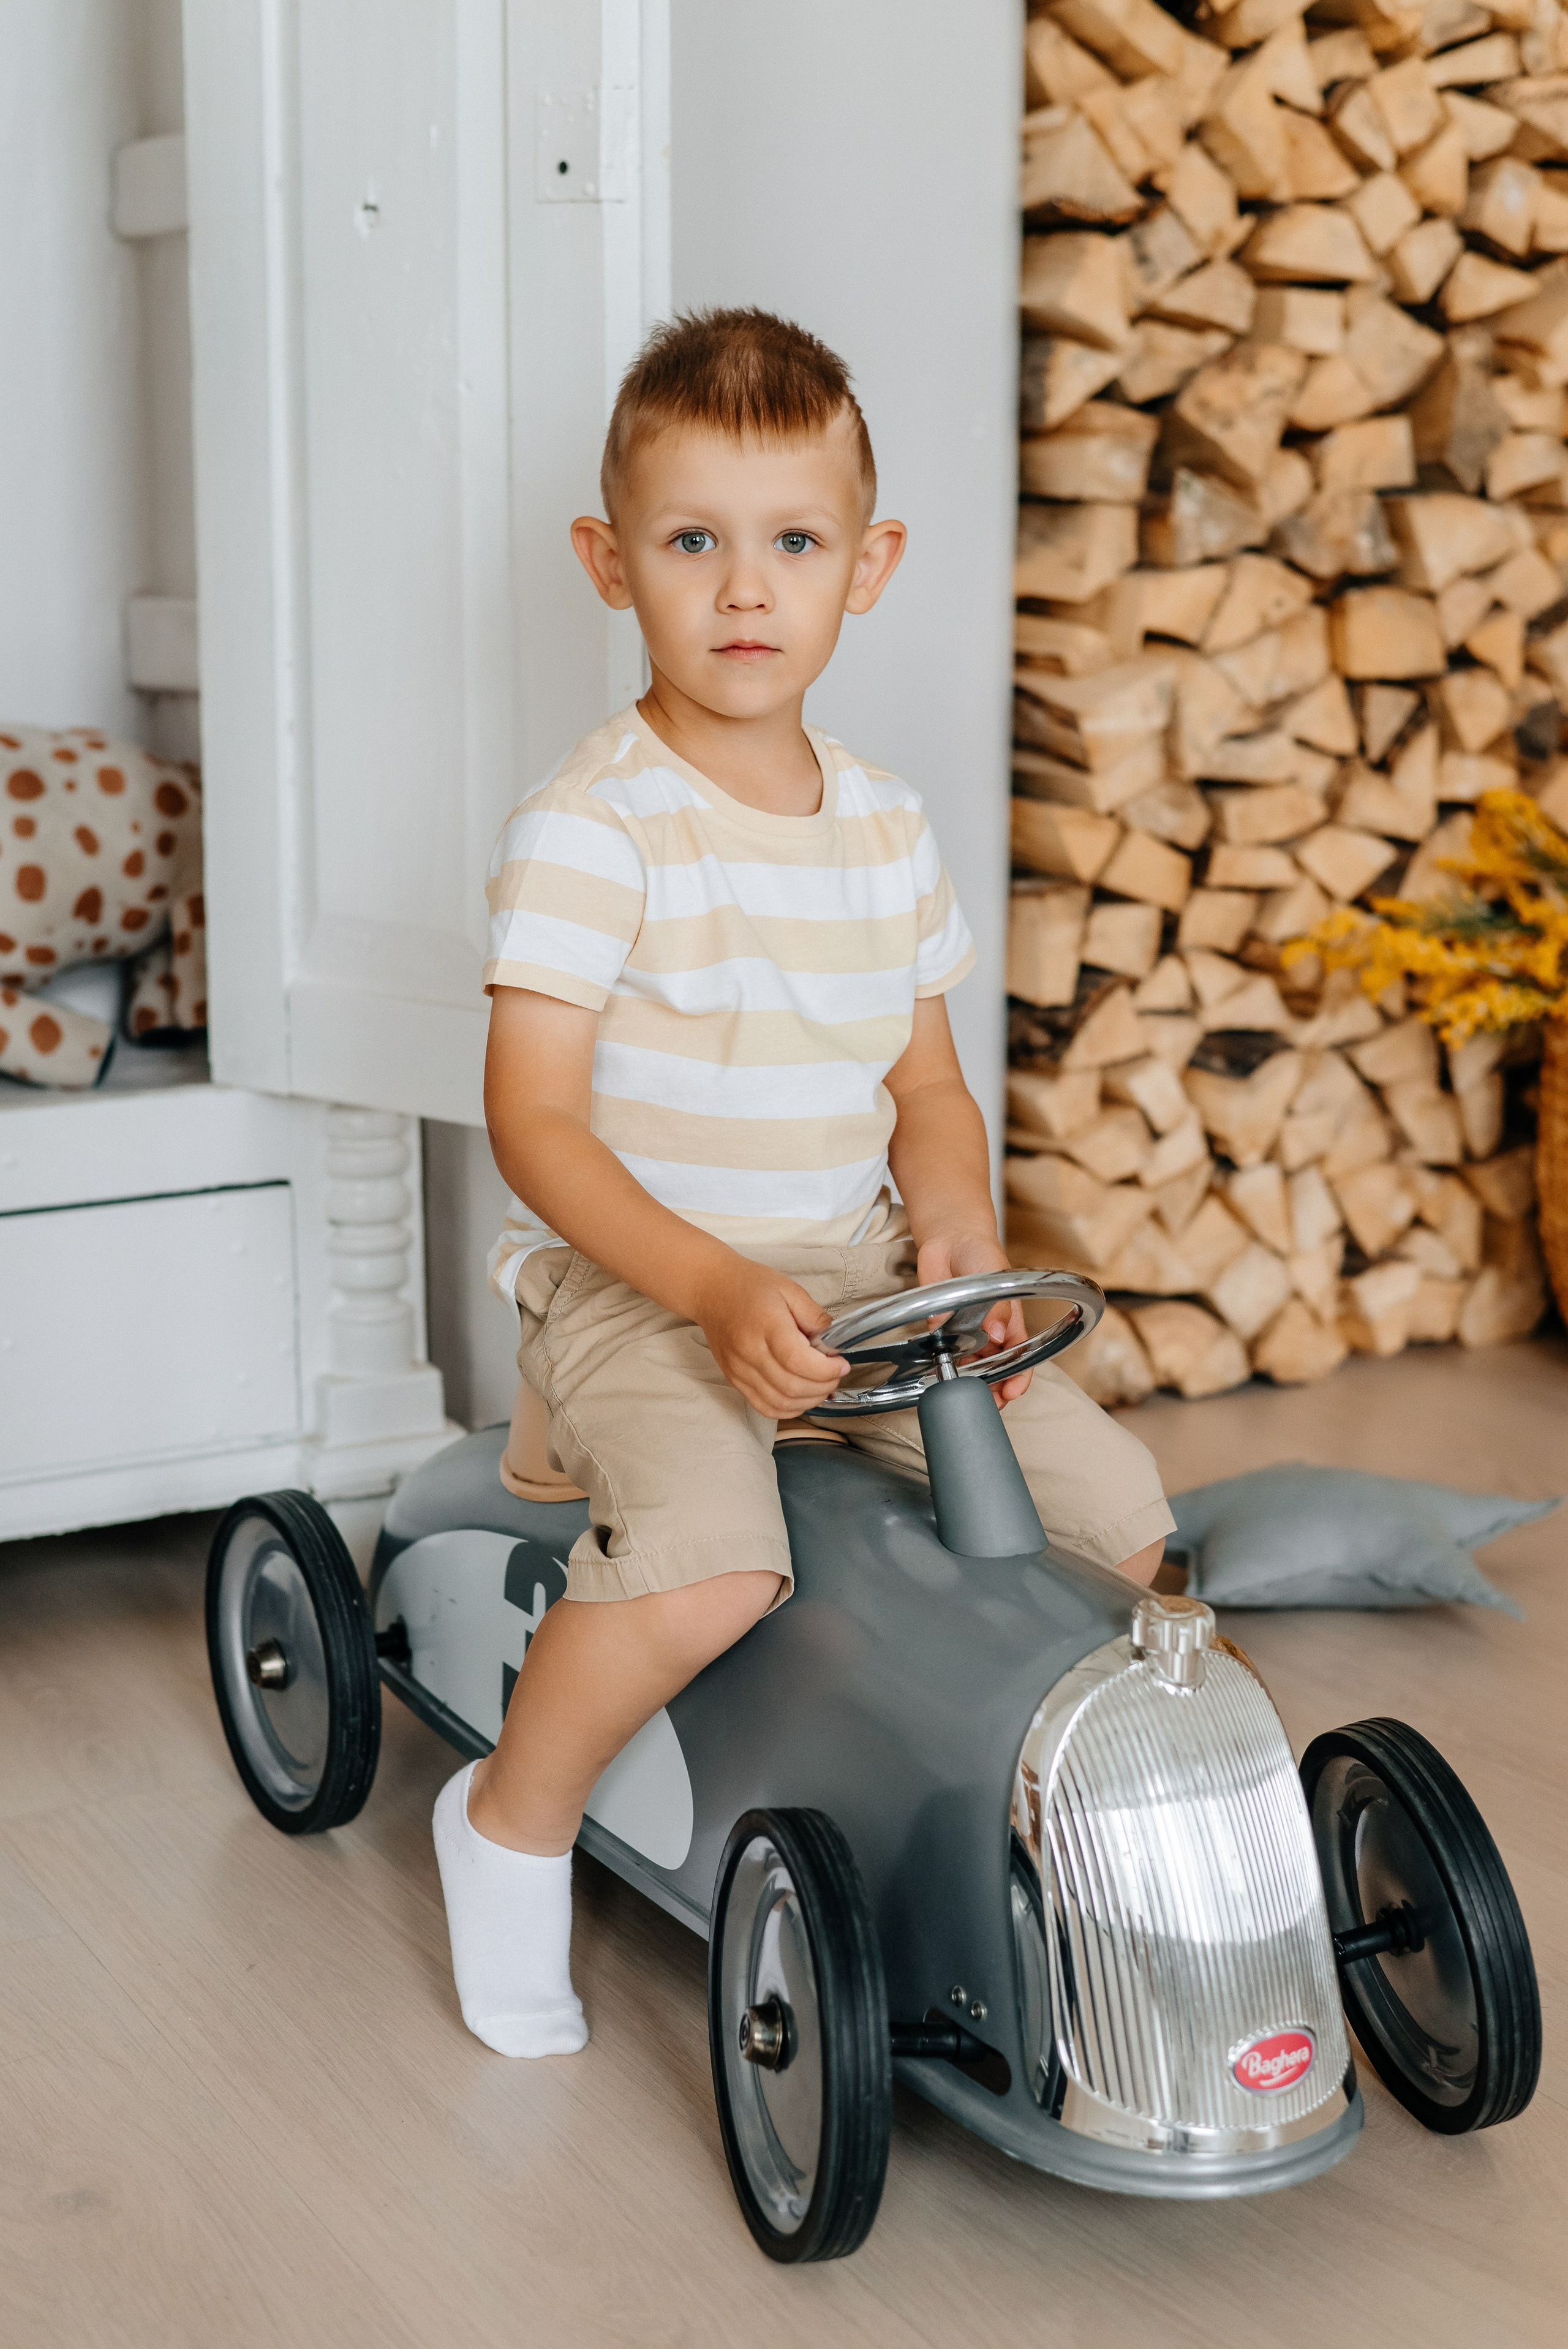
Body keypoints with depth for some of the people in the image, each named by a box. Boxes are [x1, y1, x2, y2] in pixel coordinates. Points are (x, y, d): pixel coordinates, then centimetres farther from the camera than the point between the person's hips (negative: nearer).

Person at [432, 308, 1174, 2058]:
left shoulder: (886, 828, 7)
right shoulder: (591, 828, -13)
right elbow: (533, 1120, -16)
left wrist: (959, 1240, -6)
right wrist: (715, 1286, -27)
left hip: (853, 1275, 6)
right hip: (628, 1285, -6)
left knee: (1119, 1505, -2)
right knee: (710, 1566, -32)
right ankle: (512, 1820, -2)